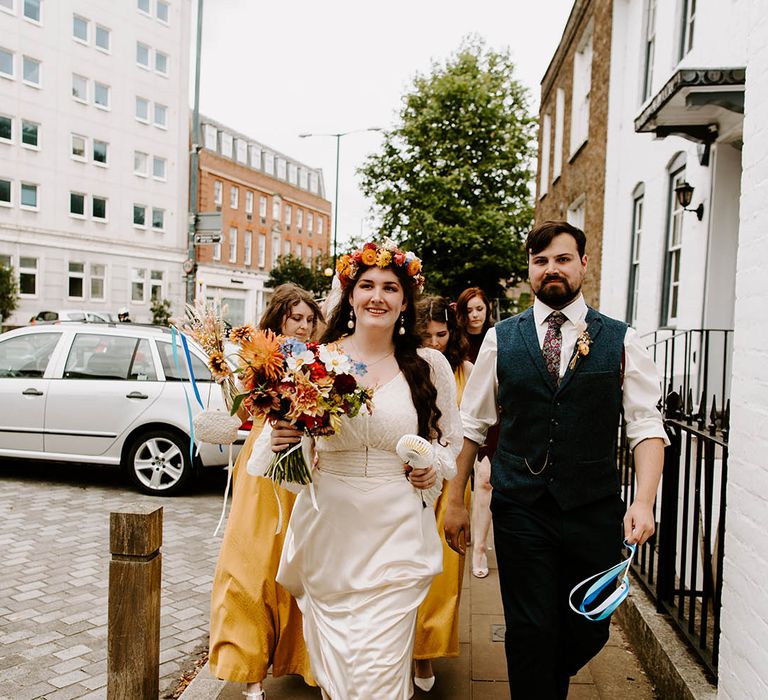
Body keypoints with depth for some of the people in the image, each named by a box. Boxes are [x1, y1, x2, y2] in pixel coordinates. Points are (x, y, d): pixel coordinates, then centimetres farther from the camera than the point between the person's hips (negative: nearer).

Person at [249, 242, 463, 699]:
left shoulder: (430, 365, 2)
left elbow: (451, 440, 14)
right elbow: (287, 437, 8)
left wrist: (436, 468, -5)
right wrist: (280, 440, -13)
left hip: (396, 534, -1)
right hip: (328, 529, 1)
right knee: (332, 658, 14)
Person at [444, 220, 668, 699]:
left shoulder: (621, 341, 2)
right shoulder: (500, 339, 3)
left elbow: (647, 426, -3)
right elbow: (472, 425, 6)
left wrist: (645, 501, -17)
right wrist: (455, 499, 5)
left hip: (595, 511, 1)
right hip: (520, 510, -1)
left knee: (589, 632, 13)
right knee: (530, 632, 3)